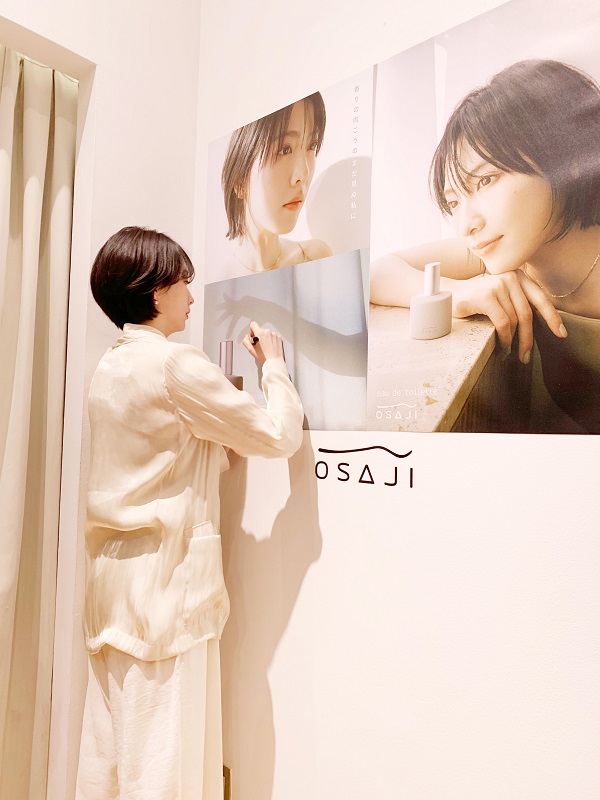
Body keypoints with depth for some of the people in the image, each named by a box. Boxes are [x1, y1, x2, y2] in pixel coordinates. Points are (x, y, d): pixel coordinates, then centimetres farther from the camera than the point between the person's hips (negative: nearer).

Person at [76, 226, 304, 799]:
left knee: (110, 742, 19)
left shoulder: (110, 367, 9)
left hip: (113, 570, 8)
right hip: (165, 575, -8)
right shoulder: (178, 364, -16)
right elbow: (280, 436, -13)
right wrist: (274, 365, 3)